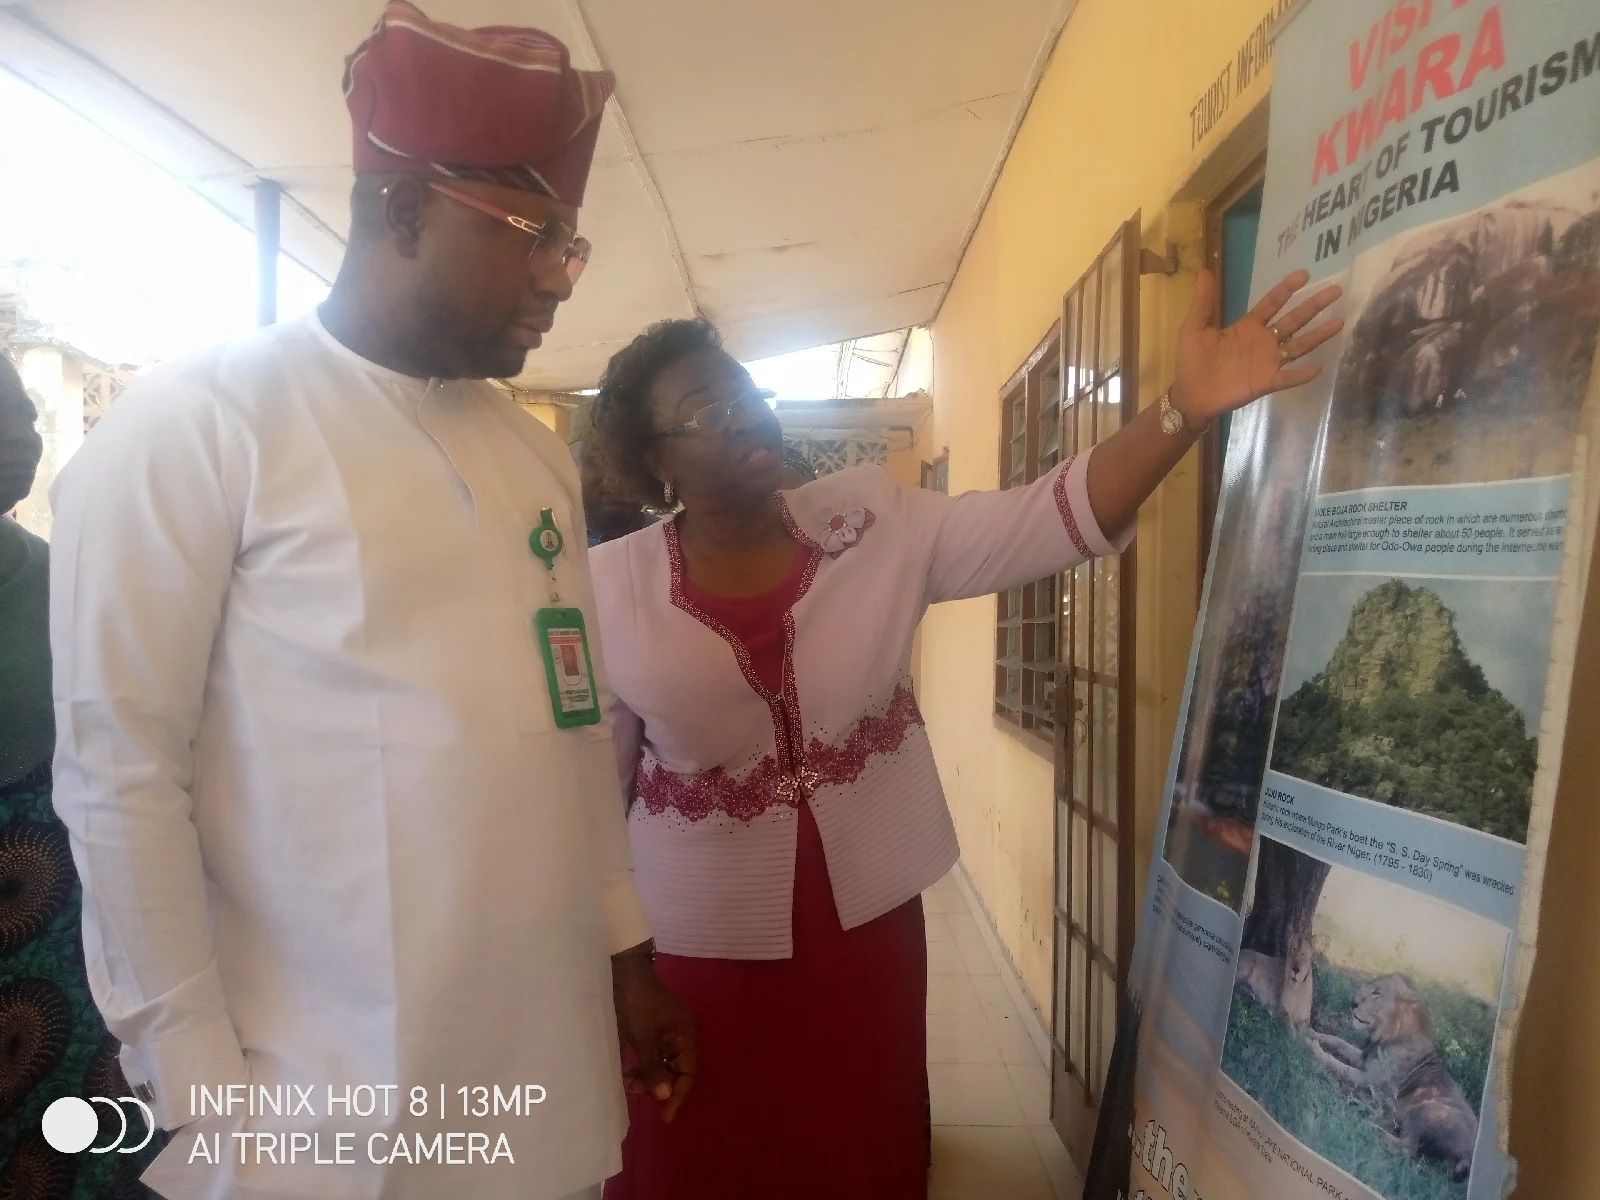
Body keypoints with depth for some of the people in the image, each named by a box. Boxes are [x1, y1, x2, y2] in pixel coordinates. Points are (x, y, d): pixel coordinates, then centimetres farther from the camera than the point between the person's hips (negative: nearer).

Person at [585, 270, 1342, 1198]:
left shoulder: (873, 522, -7)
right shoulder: (611, 590, -11)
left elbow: (1043, 524, -17)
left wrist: (1186, 409, -30)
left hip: (868, 916, 2)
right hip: (700, 944, -1)